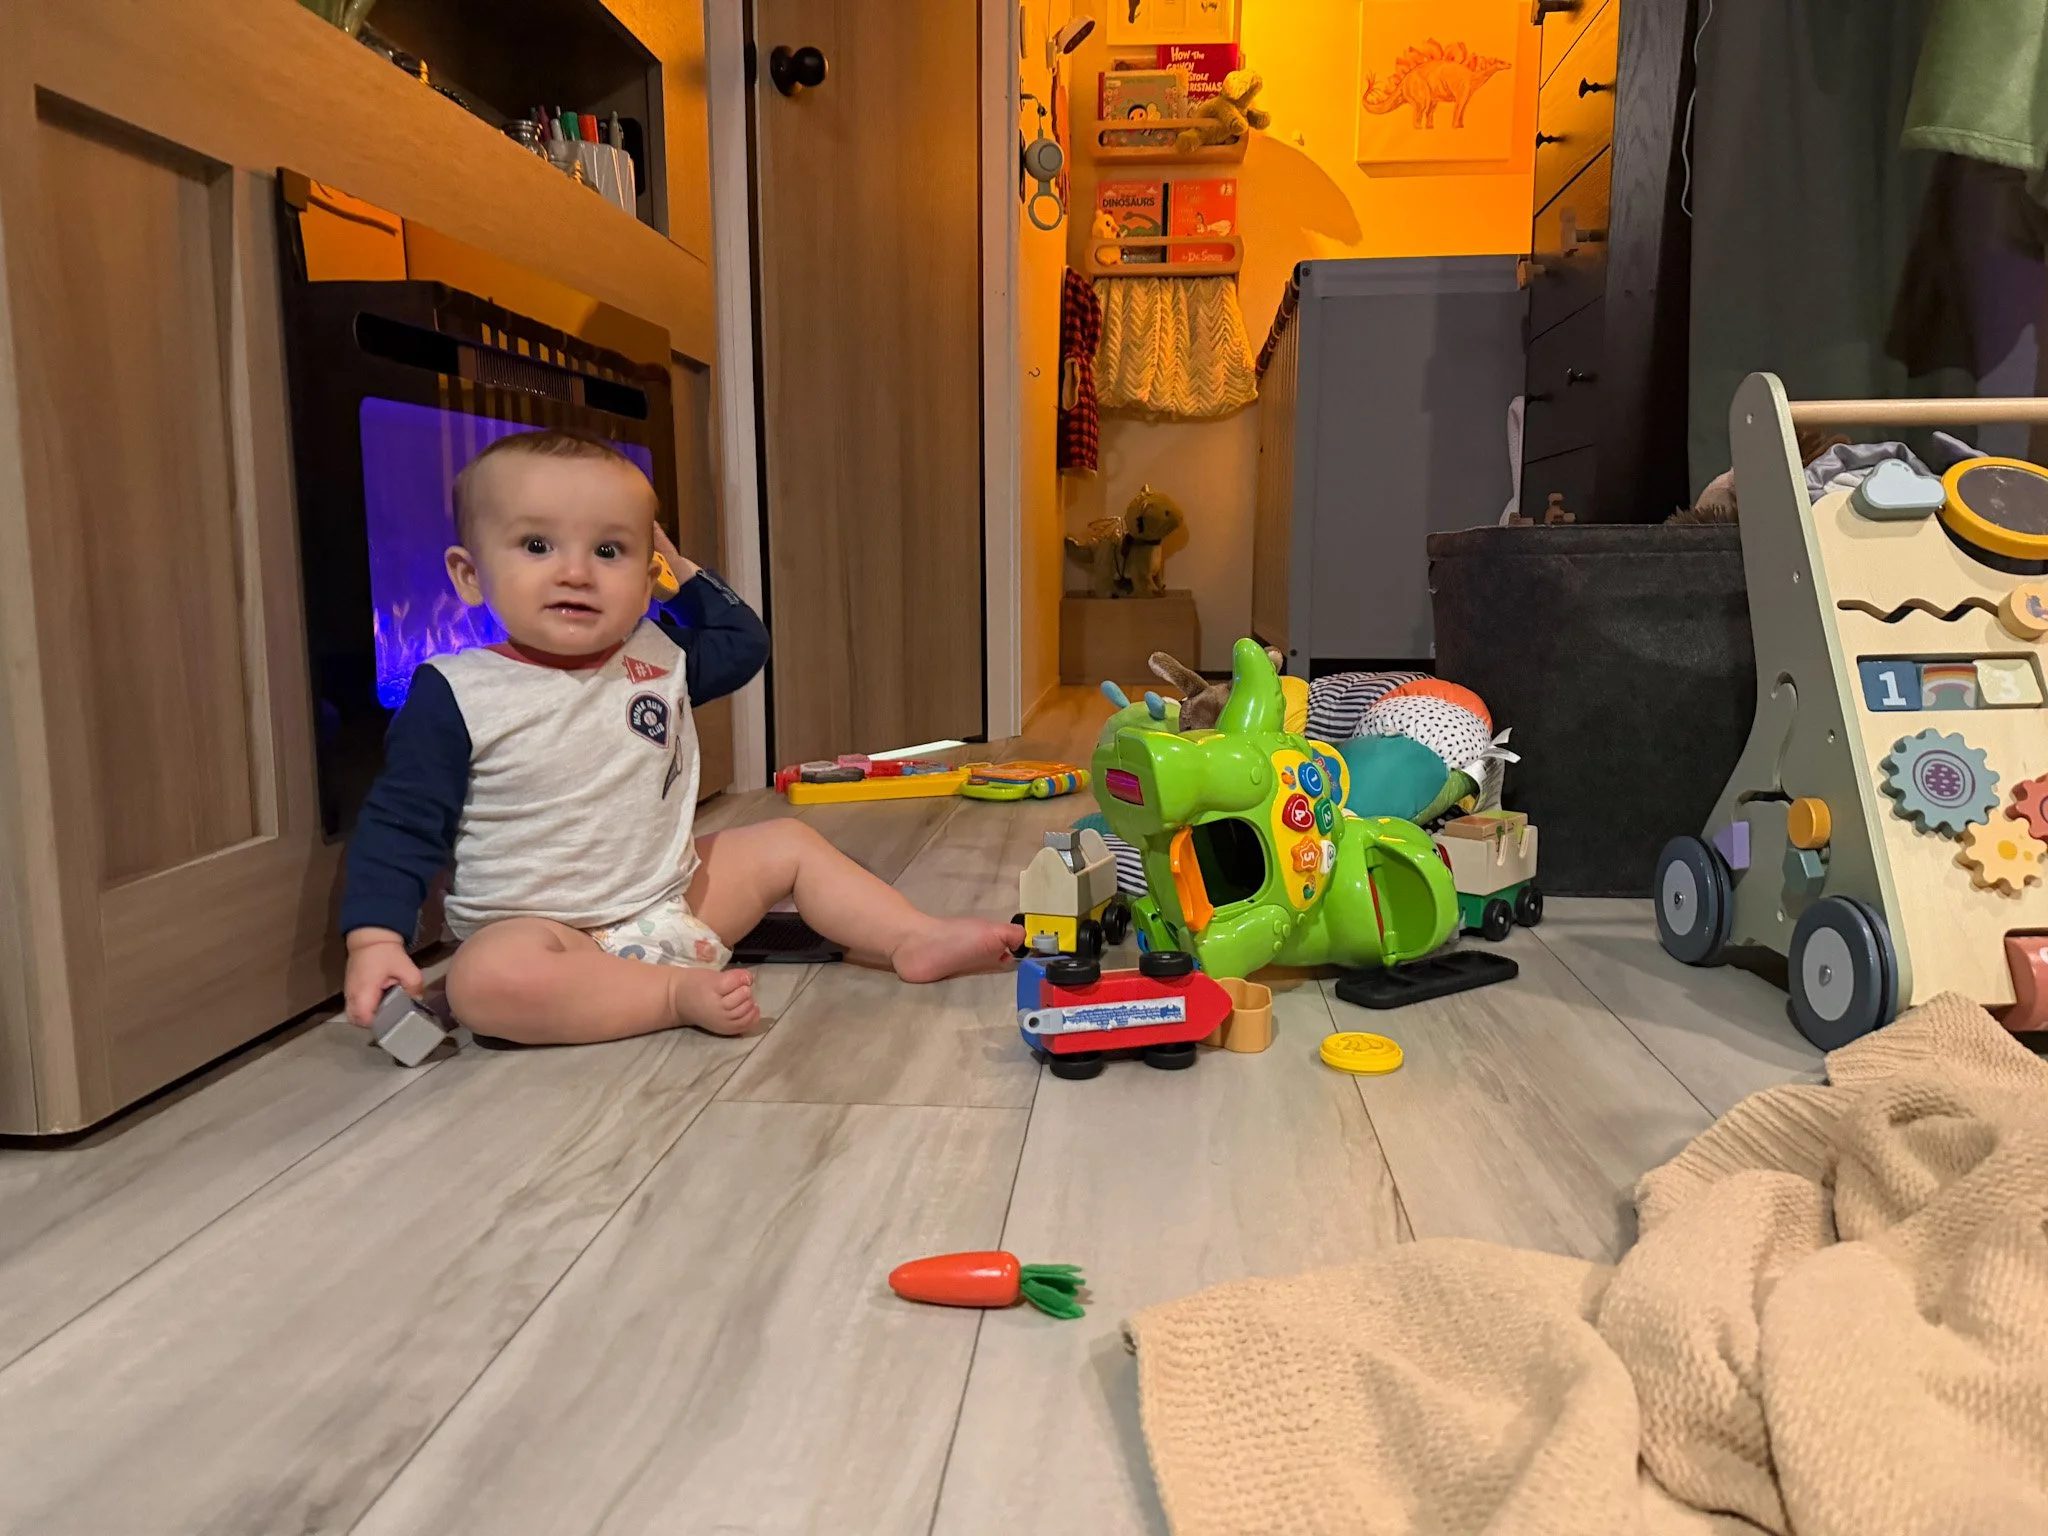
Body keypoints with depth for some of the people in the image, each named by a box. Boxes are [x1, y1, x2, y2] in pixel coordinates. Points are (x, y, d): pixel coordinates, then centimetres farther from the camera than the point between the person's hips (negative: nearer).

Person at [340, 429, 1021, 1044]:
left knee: (787, 844, 7)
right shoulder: (455, 694, -12)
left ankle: (916, 941, 5)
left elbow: (744, 641, 22)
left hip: (675, 896, 6)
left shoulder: (658, 656, 4)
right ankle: (681, 994, -28)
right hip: (542, 929, -6)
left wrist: (681, 568, 12)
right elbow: (403, 823, -8)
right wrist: (376, 939, -18)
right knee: (486, 981, -38)